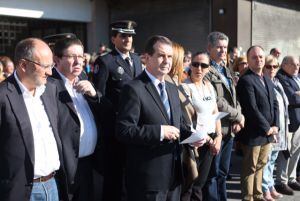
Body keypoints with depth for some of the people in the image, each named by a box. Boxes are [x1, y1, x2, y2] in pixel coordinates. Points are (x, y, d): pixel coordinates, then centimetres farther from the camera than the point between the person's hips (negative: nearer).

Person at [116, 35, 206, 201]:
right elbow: (124, 131, -20)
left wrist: (192, 136, 1)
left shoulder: (172, 89, 13)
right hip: (148, 177, -8)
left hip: (173, 174, 8)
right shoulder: (134, 89, -13)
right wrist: (160, 131, -23)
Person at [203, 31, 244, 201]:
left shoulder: (226, 71, 16)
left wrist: (237, 120, -1)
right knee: (212, 174, 2)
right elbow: (215, 102, -19)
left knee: (223, 172, 17)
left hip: (229, 129, 8)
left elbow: (234, 98, 16)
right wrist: (239, 116, -9)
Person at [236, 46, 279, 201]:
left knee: (260, 166, 17)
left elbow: (275, 104, 13)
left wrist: (275, 126, 0)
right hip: (253, 133, -8)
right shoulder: (245, 80, -13)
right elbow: (251, 108, -19)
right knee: (250, 168, 4)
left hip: (268, 133, 8)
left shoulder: (268, 80, 16)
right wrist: (266, 128, -15)